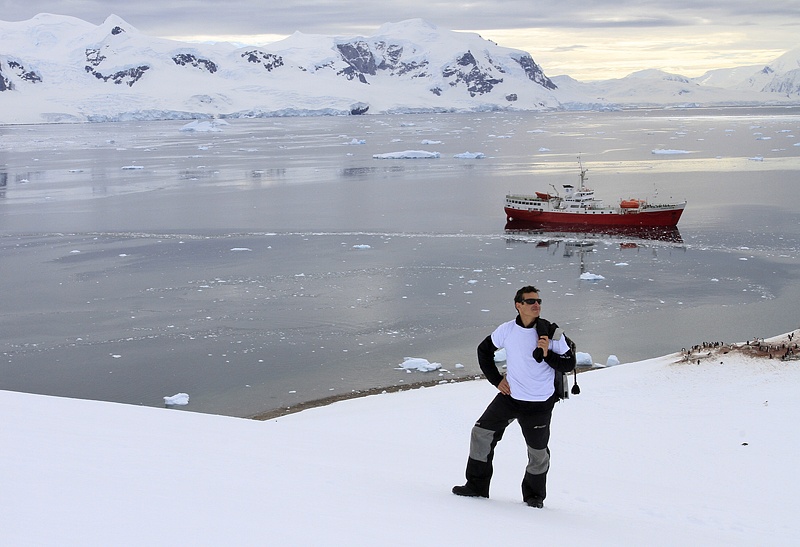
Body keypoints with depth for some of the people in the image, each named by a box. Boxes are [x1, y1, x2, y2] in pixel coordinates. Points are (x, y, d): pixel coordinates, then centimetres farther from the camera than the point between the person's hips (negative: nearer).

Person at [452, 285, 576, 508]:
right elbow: (484, 350, 12)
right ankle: (477, 486, 15)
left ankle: (534, 495, 30)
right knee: (481, 433, 1)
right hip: (510, 396, 3)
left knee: (538, 452, 6)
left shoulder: (552, 332, -12)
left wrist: (547, 355, -23)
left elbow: (569, 364, -7)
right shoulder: (507, 330, -5)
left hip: (540, 404, -3)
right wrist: (496, 379, 6)